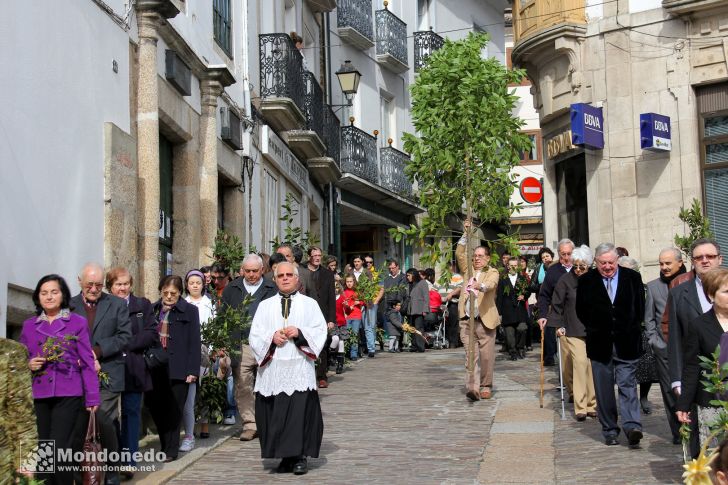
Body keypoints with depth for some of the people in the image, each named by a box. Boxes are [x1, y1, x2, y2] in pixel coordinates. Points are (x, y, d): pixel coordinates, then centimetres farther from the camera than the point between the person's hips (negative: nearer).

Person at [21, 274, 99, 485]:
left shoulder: (78, 322, 1)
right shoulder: (29, 325, 10)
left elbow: (87, 362, 0)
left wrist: (92, 397, -3)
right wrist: (28, 365, -7)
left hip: (68, 394, -3)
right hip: (37, 395, 4)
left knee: (59, 449, -10)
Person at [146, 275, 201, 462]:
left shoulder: (189, 311, 0)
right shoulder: (153, 310, 10)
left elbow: (194, 342, -3)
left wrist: (192, 370, -9)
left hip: (177, 368, -4)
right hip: (155, 367, 4)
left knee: (173, 410, 0)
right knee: (153, 404, 3)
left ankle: (170, 450, 10)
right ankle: (165, 443, 22)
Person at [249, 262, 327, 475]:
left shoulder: (309, 304, 10)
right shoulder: (265, 305, 14)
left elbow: (320, 331, 2)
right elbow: (255, 335, 7)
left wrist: (300, 332, -13)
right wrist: (271, 337, -11)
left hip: (300, 369, -2)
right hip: (273, 369, 2)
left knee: (301, 411, -7)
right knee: (276, 413, 0)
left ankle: (300, 457, 0)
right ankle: (285, 456, 10)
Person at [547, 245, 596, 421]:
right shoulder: (566, 280, -4)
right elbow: (556, 304, 0)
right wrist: (558, 325, -4)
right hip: (573, 330, -3)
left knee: (592, 365, 3)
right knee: (580, 362, -13)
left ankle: (591, 404, 14)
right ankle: (580, 407, -10)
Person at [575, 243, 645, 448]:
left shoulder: (633, 277, 1)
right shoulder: (586, 281, 1)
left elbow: (640, 308, 8)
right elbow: (581, 311, 9)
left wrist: (631, 331, 7)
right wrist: (594, 330, 7)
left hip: (626, 344, -1)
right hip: (600, 344, 1)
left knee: (627, 385, -7)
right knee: (603, 390, 5)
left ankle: (632, 427, -13)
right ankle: (609, 431, 13)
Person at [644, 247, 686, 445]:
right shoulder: (653, 286, 10)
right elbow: (649, 318, 14)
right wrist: (654, 341, 4)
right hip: (664, 347, 2)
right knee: (670, 391, 2)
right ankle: (678, 432, 11)